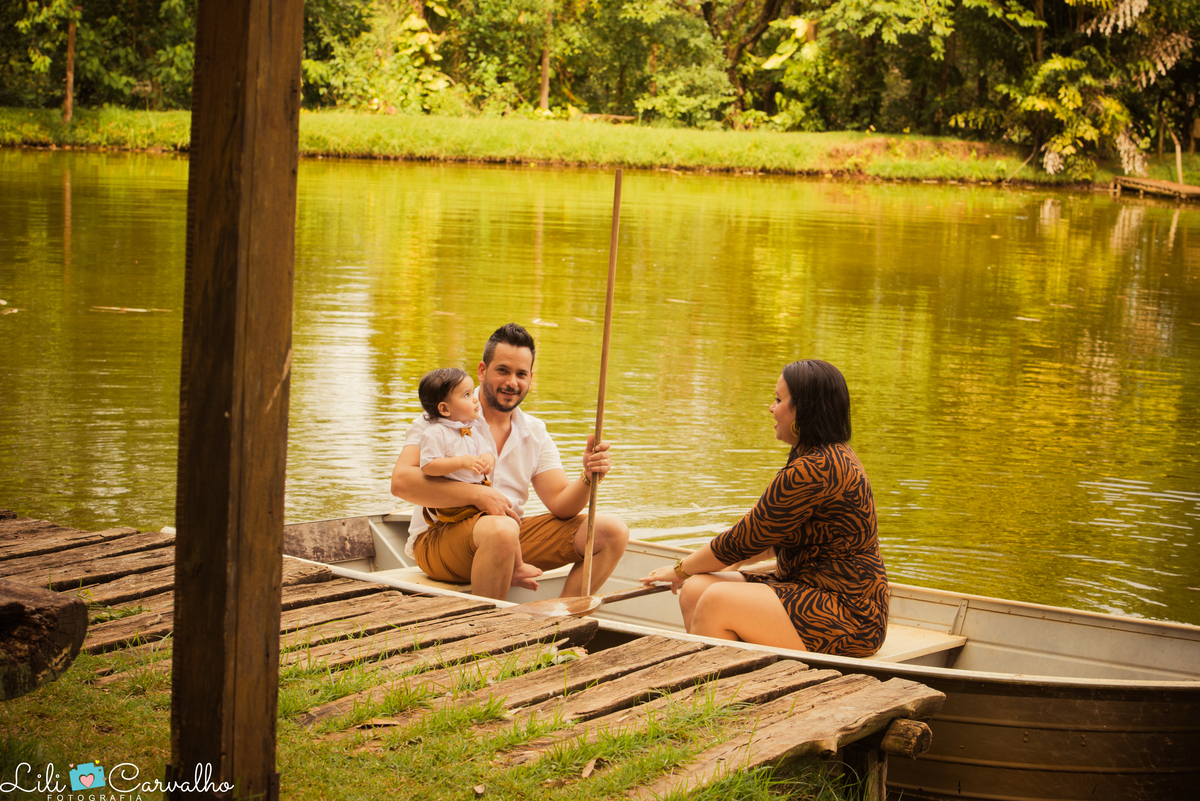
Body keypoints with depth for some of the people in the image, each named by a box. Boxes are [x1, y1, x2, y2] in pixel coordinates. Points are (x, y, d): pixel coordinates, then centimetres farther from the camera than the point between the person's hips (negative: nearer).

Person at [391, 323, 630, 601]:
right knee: (500, 529, -40)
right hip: (438, 539, -6)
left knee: (612, 532, -7)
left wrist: (589, 477, -20)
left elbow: (561, 503, 2)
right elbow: (401, 481, -19)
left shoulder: (535, 434, 11)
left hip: (512, 540, 6)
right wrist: (479, 495, -25)